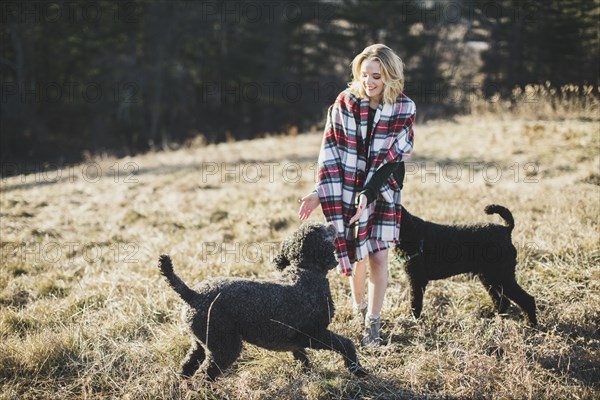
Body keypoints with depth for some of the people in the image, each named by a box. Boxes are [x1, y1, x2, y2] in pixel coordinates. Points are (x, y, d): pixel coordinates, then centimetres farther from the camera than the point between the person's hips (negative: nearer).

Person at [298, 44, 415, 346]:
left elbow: (394, 158, -12)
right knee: (356, 255, 7)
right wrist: (321, 193, -14)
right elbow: (330, 152, -7)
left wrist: (369, 195, -20)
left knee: (378, 256, -4)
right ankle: (358, 304, 35)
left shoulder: (404, 108, -10)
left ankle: (372, 322, 10)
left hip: (383, 192, 0)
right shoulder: (345, 102, -9)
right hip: (346, 190, 1)